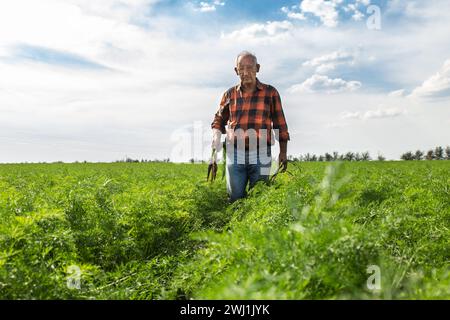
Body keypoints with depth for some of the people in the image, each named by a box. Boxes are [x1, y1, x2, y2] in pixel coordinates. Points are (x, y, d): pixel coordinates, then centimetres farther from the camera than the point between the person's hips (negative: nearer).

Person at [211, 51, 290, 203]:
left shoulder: (270, 92, 4)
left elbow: (280, 124, 7)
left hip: (260, 155, -1)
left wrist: (283, 152, 3)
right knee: (235, 199, 5)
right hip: (235, 154, 2)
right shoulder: (230, 94, 8)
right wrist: (216, 136, -2)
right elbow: (219, 119, 19)